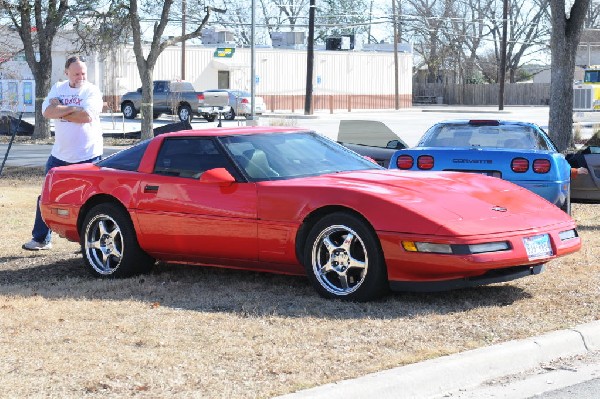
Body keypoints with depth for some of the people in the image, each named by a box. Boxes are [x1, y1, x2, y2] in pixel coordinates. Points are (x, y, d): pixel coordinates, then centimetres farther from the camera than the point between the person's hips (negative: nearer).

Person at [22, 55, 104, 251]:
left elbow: (87, 116, -23)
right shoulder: (58, 89, 7)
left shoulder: (92, 91, -5)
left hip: (88, 156, -4)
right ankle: (40, 238, 17)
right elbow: (47, 112, -10)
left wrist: (60, 111, -12)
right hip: (60, 154, 4)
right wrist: (73, 109, -19)